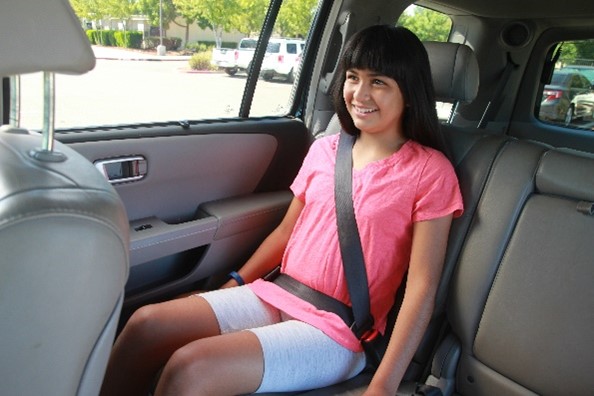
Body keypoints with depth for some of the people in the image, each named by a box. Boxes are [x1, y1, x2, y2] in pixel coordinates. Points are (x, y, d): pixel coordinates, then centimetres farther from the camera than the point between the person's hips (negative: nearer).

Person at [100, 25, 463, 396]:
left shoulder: (429, 170, -8)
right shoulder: (324, 149, 8)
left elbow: (422, 286, -13)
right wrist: (236, 283, 11)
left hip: (336, 333, -5)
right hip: (276, 297, 6)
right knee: (147, 324, -12)